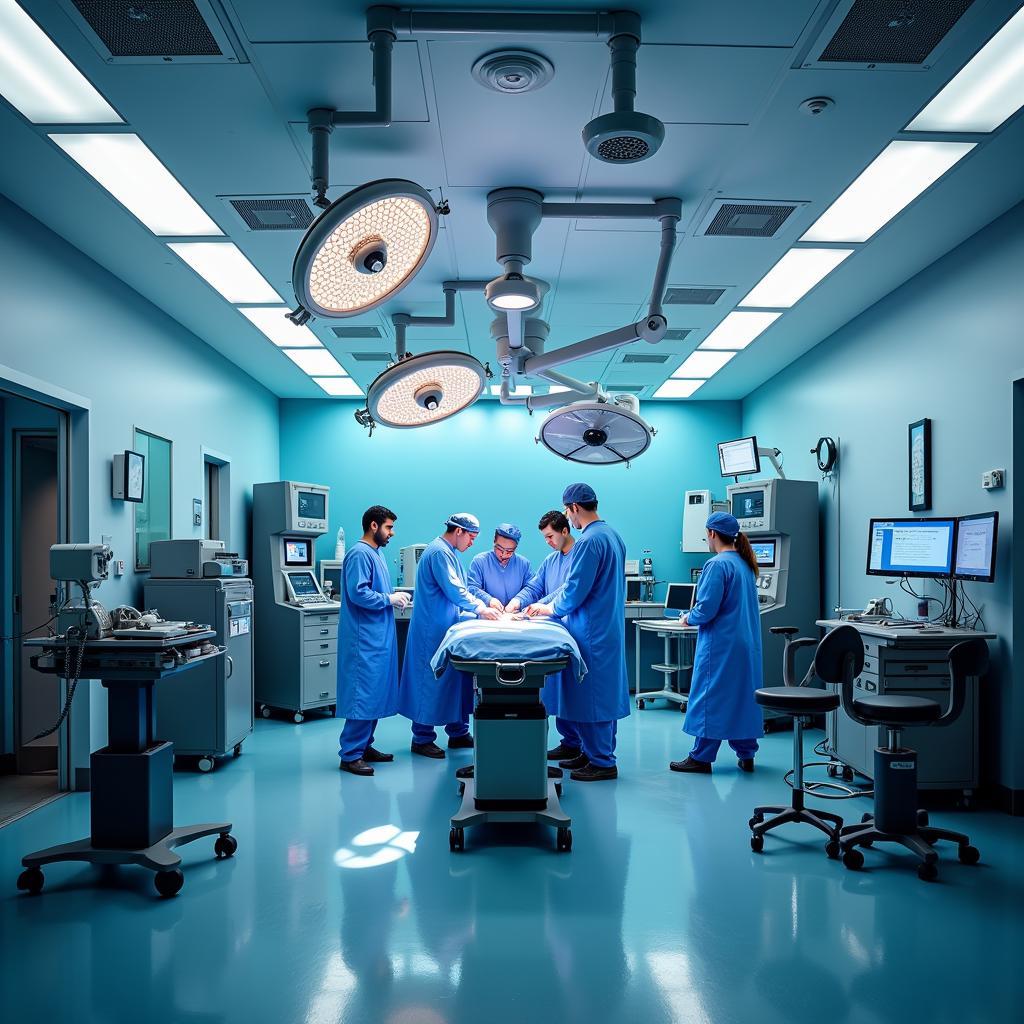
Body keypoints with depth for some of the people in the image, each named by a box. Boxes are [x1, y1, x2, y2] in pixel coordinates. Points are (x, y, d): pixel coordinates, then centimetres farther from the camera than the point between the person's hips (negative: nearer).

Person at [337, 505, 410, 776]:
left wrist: (393, 596, 8)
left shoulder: (376, 553, 18)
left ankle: (364, 746, 22)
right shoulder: (360, 554, -14)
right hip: (364, 637, -10)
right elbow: (358, 593, -22)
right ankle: (350, 755, -2)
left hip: (379, 636, 10)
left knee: (375, 693, 13)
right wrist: (389, 599, -13)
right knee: (363, 695, -8)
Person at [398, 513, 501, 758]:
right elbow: (453, 589, -21)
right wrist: (479, 608, -16)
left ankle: (458, 733, 22)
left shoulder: (449, 552, 18)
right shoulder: (439, 552, -15)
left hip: (448, 627, 10)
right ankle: (422, 738, 6)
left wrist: (481, 608, 10)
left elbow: (460, 590, 20)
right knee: (432, 681, -3)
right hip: (434, 629, -10)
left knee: (457, 679, 13)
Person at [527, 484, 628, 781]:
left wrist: (551, 608, 1)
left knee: (591, 695, -1)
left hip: (591, 631, -10)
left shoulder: (589, 540, -19)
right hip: (611, 627, 10)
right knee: (605, 692, 15)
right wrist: (549, 604, 20)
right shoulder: (613, 535, 12)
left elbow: (575, 589, -19)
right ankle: (595, 752, 26)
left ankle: (601, 762, 7)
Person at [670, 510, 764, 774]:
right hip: (747, 643, 8)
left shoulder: (717, 564, -16)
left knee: (710, 697, 0)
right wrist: (695, 614, 20)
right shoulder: (746, 564, 10)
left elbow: (706, 609, -19)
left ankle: (701, 758, 7)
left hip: (720, 644, -8)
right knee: (743, 696, 13)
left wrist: (688, 618, 0)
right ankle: (746, 754, 20)